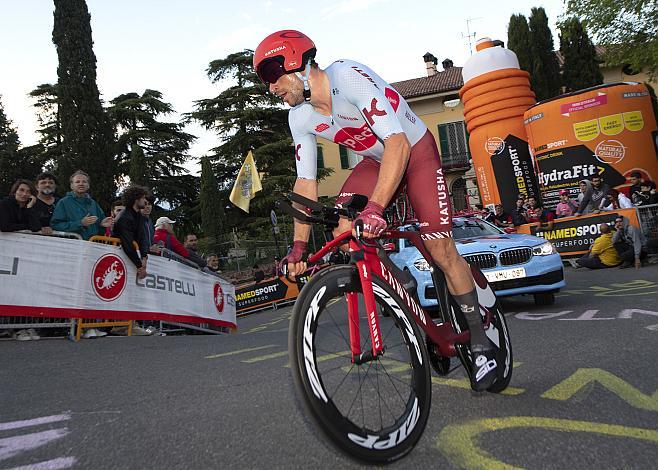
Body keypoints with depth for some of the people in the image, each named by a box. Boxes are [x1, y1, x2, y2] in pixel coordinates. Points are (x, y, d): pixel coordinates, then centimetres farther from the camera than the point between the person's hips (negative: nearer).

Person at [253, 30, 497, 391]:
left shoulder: (350, 77, -29)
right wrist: (299, 246, -12)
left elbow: (397, 142, -39)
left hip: (415, 151, -6)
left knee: (440, 249, -12)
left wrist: (375, 207, -51)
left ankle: (481, 344, 7)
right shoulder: (300, 117, -9)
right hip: (376, 160, 6)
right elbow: (306, 182, -6)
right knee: (341, 229, -18)